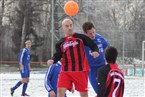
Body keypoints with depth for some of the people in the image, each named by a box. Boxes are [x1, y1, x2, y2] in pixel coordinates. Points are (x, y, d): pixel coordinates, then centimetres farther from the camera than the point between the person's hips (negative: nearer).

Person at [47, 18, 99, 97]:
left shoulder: (81, 37, 1)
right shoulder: (60, 42, 8)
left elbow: (93, 45, 0)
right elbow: (58, 55, 7)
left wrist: (95, 51, -22)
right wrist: (52, 60, -14)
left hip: (81, 70, -1)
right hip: (65, 71, 2)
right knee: (60, 90, -13)